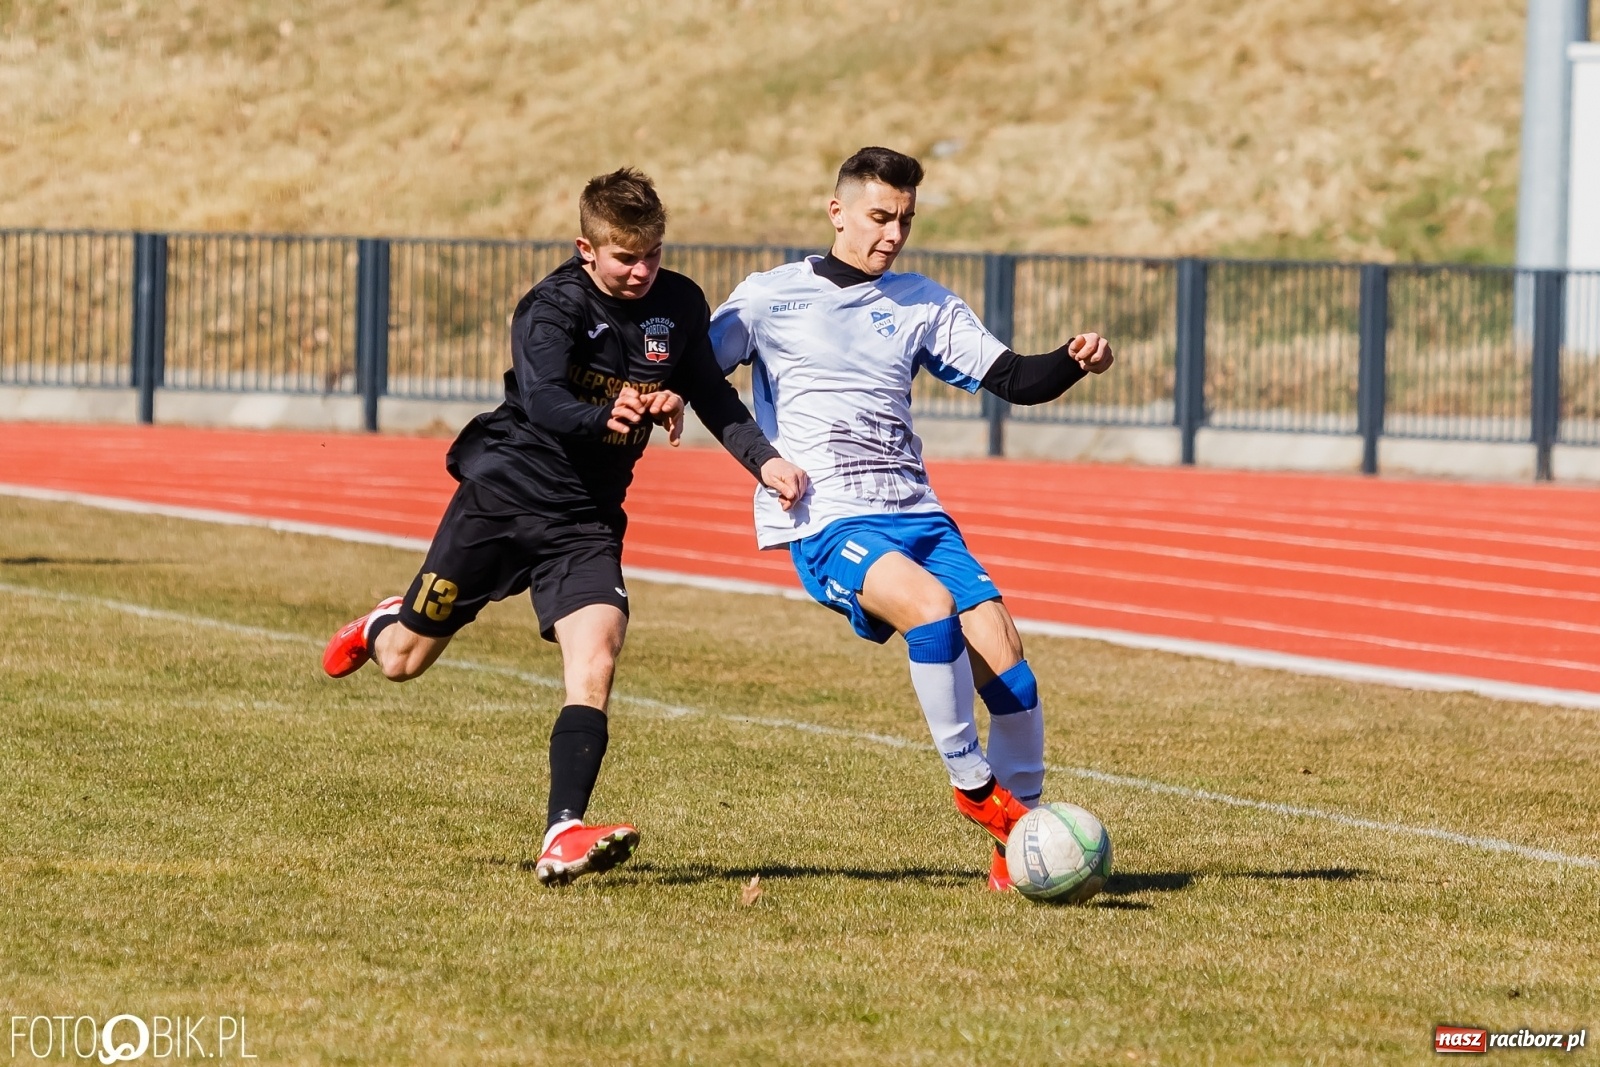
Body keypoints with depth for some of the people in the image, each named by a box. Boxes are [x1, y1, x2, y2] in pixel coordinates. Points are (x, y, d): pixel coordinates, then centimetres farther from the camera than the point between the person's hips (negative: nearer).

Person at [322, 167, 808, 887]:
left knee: (595, 658, -22)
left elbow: (712, 397, 13)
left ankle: (564, 835, -30)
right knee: (403, 662, 9)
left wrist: (762, 458, -3)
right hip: (502, 494, -3)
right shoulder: (553, 307, -17)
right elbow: (544, 401, -33)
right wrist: (607, 417, -52)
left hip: (587, 518, 3)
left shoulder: (678, 306, -1)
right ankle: (384, 626, 48)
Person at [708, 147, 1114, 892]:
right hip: (826, 522, -5)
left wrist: (1074, 363, -7)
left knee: (997, 643, -14)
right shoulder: (769, 297, 6)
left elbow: (1011, 379, 12)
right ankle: (973, 785, -17)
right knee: (931, 605, -32)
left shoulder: (923, 304, 16)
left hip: (915, 514, 5)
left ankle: (1022, 825, -2)